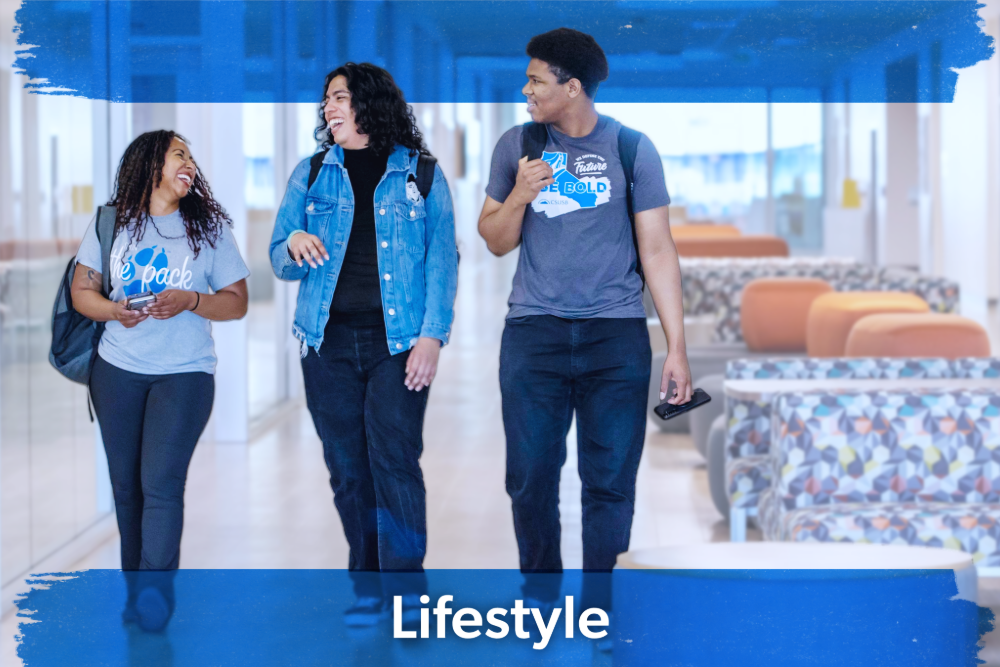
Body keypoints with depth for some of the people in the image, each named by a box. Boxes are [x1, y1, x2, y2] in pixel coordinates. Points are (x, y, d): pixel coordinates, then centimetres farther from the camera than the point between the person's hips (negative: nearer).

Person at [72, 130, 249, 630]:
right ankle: (134, 587, 20)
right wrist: (113, 310, -13)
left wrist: (190, 301, -17)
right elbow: (81, 289, 8)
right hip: (117, 370, 3)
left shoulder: (209, 227, 2)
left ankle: (154, 602, -15)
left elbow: (237, 302, 2)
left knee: (161, 485, -14)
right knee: (125, 485, 8)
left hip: (184, 373, -3)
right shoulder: (111, 223, 6)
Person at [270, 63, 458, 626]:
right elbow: (280, 261, 13)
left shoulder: (420, 173, 4)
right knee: (347, 469, 5)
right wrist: (294, 246, -11)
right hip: (329, 340, 3)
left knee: (395, 462, -11)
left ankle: (407, 593, -6)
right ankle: (368, 586, 15)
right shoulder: (312, 173, 12)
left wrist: (433, 335, -10)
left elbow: (443, 258, 1)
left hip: (398, 340, -3)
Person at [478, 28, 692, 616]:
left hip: (616, 335, -2)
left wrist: (677, 347, -2)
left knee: (610, 482, -1)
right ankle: (540, 597, 15)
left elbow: (658, 250, 2)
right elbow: (495, 241, 13)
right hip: (533, 334, 2)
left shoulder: (631, 149, 1)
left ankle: (598, 609, 9)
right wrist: (518, 196, -9)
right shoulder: (516, 146, 7)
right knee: (531, 478, 1)